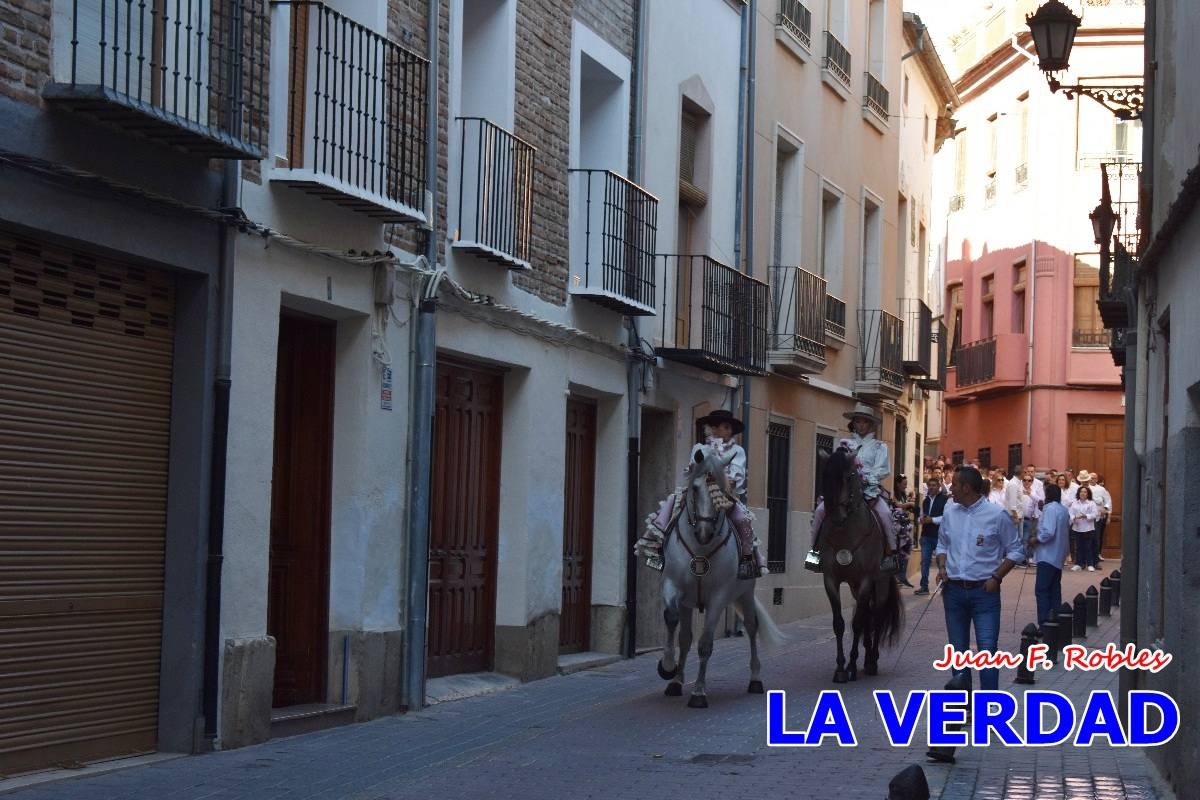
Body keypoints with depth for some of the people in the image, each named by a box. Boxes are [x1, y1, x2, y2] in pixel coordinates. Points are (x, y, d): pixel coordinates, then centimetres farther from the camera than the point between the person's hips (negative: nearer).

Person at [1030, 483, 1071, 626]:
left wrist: (1035, 539, -10)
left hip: (1048, 555, -10)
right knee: (1055, 589, 14)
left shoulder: (1050, 509, -16)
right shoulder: (1064, 510, 13)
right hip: (1059, 556, 10)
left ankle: (1044, 624, -15)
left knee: (1041, 590, -10)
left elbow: (1048, 532, -25)